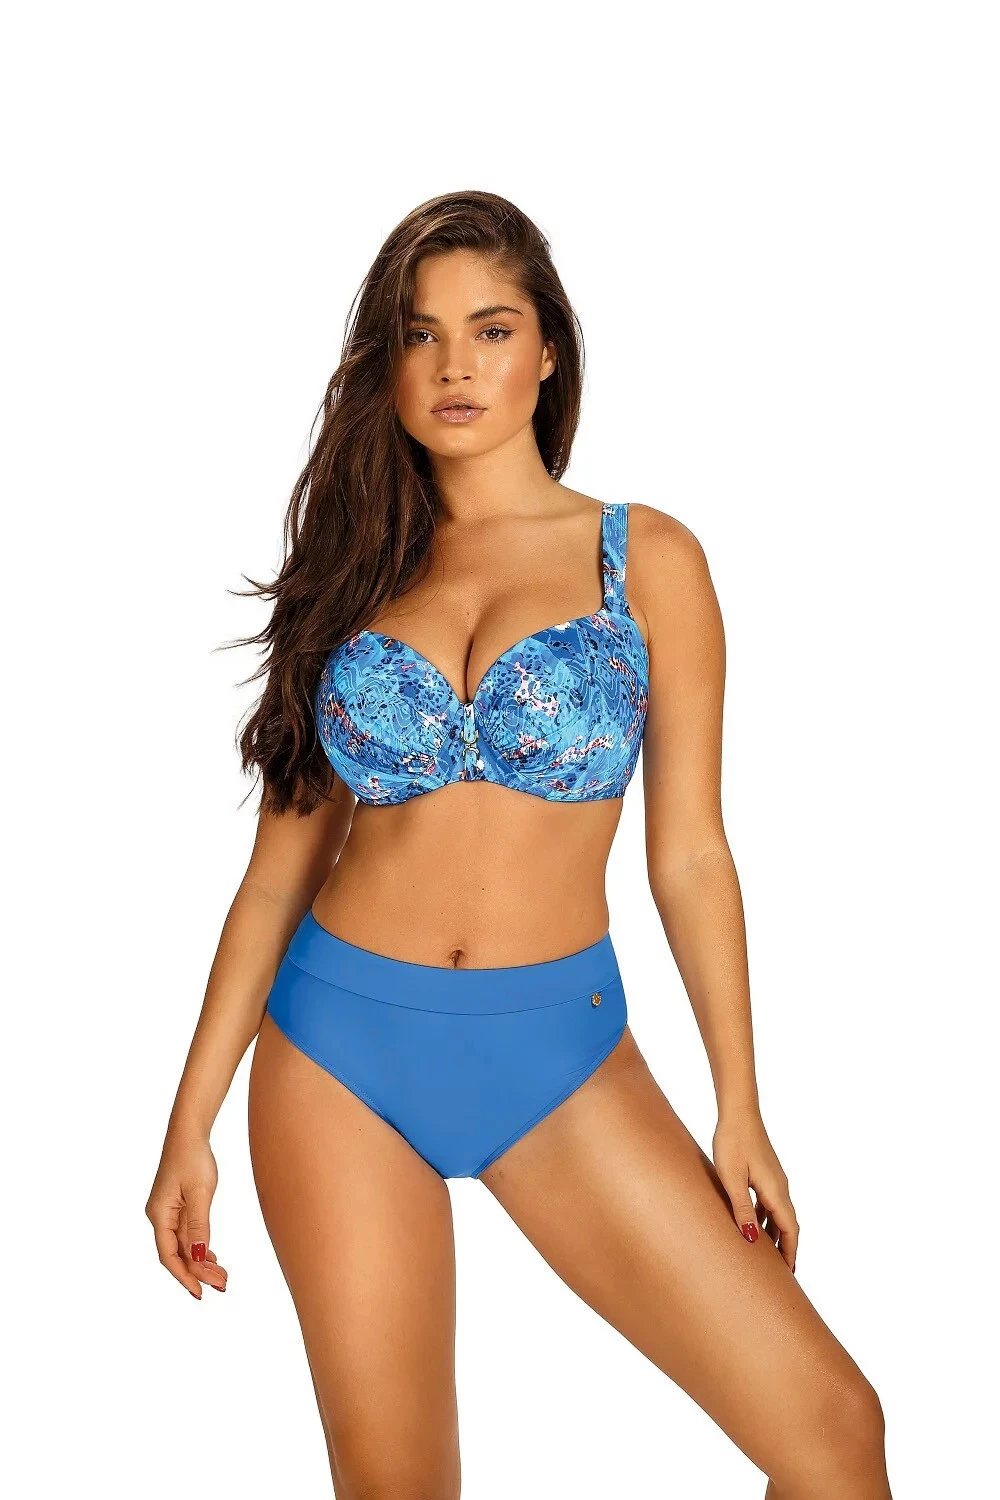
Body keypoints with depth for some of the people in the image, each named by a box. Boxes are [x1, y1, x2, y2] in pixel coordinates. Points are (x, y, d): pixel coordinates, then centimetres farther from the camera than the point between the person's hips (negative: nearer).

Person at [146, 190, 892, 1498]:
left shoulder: (647, 559, 1)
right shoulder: (354, 569, 6)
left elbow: (689, 855, 2)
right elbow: (284, 859, 7)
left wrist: (740, 1110, 2)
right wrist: (192, 1120, 5)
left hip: (561, 1057, -1)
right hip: (340, 1047, 1)